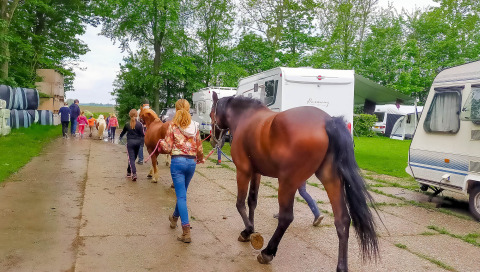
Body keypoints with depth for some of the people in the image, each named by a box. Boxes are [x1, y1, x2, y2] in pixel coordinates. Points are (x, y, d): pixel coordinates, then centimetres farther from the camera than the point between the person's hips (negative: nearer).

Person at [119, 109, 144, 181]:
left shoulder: (127, 124, -3)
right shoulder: (140, 124, -6)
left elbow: (123, 132, 14)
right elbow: (142, 134, -4)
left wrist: (120, 137, 35)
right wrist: (141, 141, 15)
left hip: (130, 142, -1)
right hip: (137, 142, 2)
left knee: (131, 158, -3)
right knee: (133, 157, 17)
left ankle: (134, 173, -19)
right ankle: (129, 171, 32)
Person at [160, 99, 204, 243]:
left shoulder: (172, 126, -6)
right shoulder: (195, 126, 3)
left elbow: (168, 148, -5)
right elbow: (199, 147, 8)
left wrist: (161, 142, 16)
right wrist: (201, 158, 27)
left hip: (177, 161, -4)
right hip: (191, 162, 4)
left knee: (181, 196, -3)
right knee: (182, 192, 24)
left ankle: (186, 232, -7)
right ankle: (175, 217, 47)